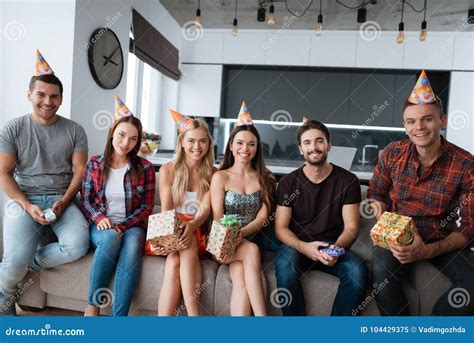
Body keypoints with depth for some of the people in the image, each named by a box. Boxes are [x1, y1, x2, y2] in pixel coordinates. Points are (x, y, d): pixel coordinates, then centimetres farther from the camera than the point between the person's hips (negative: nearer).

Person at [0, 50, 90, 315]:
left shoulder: (74, 131, 5)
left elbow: (80, 171, 2)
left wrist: (63, 202, -12)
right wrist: (27, 205, -13)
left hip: (62, 199, 1)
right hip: (24, 199, -1)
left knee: (78, 246, -27)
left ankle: (24, 263, 3)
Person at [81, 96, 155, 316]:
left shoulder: (144, 167, 1)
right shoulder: (94, 164, 6)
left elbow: (146, 206, -1)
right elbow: (85, 199, 6)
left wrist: (122, 226, -13)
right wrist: (100, 218, -14)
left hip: (131, 226, 0)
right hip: (101, 226, 1)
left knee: (132, 247, -34)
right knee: (110, 238, -34)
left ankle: (119, 316, -30)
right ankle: (93, 305, -17)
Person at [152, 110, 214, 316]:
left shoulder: (212, 174, 3)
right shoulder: (168, 170, 3)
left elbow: (205, 210, -8)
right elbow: (166, 209, -4)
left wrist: (191, 226, -31)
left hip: (196, 233, 0)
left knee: (174, 264, -31)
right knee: (174, 264, -31)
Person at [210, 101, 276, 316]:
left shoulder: (266, 178, 8)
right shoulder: (220, 177, 4)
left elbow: (262, 217, -2)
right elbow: (217, 219, -1)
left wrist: (239, 234, -20)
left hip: (253, 240, 1)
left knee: (240, 276, -28)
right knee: (251, 251, -32)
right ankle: (261, 317, -30)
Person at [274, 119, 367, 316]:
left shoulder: (348, 180, 1)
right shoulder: (288, 182, 1)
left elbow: (351, 227, -1)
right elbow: (281, 228, -2)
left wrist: (337, 247, -23)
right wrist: (304, 247, -22)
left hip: (334, 247, 1)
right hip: (297, 246, 0)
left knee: (357, 270, -29)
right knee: (285, 264, -32)